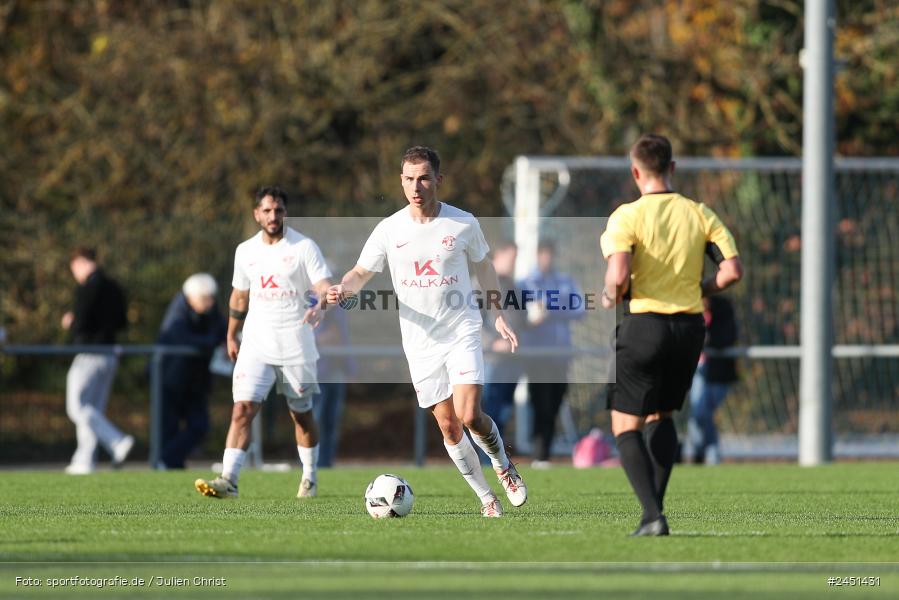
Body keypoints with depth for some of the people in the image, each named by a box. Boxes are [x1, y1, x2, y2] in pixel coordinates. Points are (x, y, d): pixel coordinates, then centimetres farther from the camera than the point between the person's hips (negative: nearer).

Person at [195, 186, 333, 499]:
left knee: (302, 414, 11)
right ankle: (228, 480, -19)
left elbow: (324, 286, -14)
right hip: (256, 345, 2)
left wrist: (320, 305, -36)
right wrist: (231, 336, 23)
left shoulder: (304, 247, -5)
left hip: (296, 347, -2)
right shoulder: (245, 251, 8)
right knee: (242, 409, -13)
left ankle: (310, 478, 28)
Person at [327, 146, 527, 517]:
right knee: (448, 426, 2)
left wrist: (498, 316, 12)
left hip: (462, 332, -2)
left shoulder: (463, 224, -4)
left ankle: (503, 466, 12)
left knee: (470, 416, -17)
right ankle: (486, 498, 18)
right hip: (420, 342, 2)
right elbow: (362, 272, 4)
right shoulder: (389, 230, -3)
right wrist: (344, 288, -19)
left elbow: (482, 266, 13)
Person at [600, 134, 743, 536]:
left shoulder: (627, 216, -8)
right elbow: (732, 270, -2)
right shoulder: (700, 215, 4)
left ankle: (652, 514, -12)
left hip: (644, 325, -5)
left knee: (626, 425, 4)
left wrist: (610, 298, 1)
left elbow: (618, 276, -21)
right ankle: (655, 504, 15)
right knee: (661, 415, 24)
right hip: (690, 326, 5)